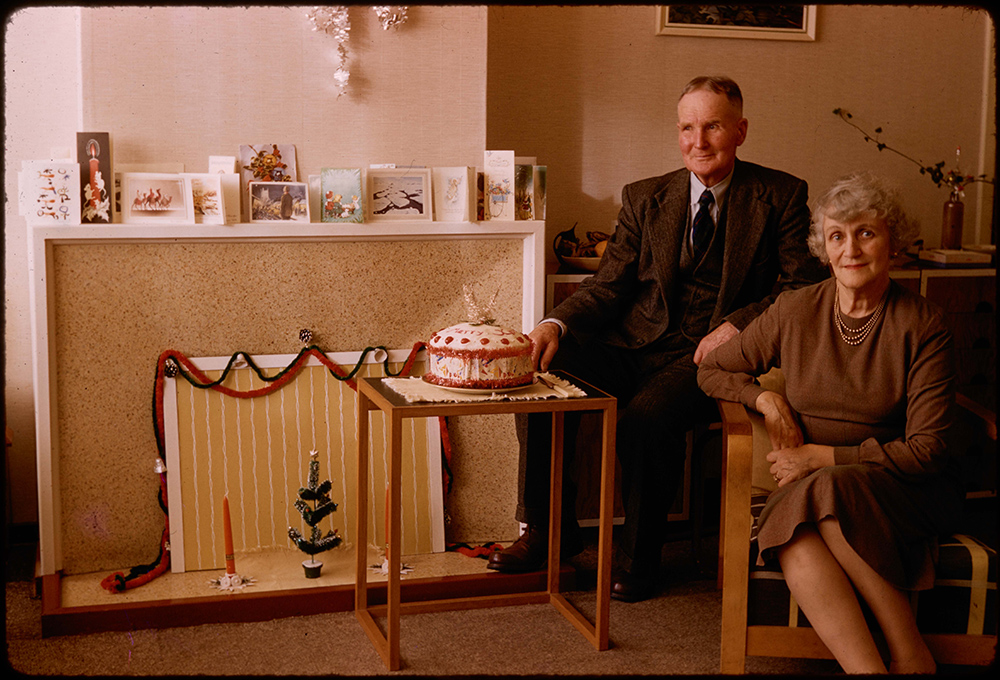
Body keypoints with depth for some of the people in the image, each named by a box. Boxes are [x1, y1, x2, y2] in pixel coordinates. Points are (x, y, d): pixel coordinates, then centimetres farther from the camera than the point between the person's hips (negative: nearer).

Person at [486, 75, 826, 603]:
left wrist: (736, 325, -16)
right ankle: (547, 531, -6)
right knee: (544, 372, -23)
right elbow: (608, 285, 8)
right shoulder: (644, 198, 14)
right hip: (633, 345, 4)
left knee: (646, 416, -33)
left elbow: (806, 287, -1)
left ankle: (637, 559, -9)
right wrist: (556, 323, -13)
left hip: (704, 355, -3)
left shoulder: (780, 196, 5)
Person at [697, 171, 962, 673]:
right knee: (795, 535, -33)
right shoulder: (794, 312, 5)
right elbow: (712, 371, 18)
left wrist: (821, 457, -11)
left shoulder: (922, 326, -3)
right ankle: (869, 669, -35)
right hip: (811, 486, 2)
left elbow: (926, 450, -7)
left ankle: (909, 653, -25)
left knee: (829, 493, -36)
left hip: (903, 491, -2)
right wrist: (766, 400, -2)